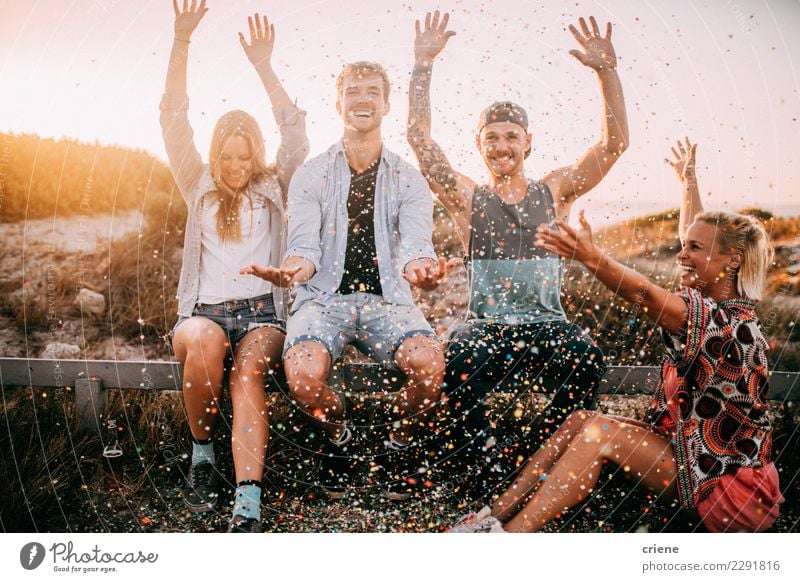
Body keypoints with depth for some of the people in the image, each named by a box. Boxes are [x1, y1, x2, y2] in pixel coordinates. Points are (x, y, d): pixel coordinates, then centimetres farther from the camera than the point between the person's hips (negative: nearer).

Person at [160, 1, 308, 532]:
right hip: (205, 309, 1)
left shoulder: (273, 189, 14)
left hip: (262, 311, -1)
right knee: (203, 344, -36)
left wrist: (265, 67, -4)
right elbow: (174, 124, 6)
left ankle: (249, 506, -44)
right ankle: (202, 453, -12)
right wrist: (181, 43, -3)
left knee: (249, 369, -33)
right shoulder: (201, 188, 16)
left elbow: (295, 130, 2)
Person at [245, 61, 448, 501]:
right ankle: (340, 437, 5)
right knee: (303, 374, -32)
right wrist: (292, 270, -29)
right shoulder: (311, 175, 8)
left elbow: (415, 242, -6)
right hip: (325, 297, 0)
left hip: (386, 299, 1)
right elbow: (305, 247, -3)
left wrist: (421, 268, -32)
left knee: (429, 364, -31)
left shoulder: (407, 178, 10)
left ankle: (400, 444, 2)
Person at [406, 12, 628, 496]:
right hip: (487, 326, -1)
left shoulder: (555, 192, 13)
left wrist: (607, 71, -4)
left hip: (547, 327, 1)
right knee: (462, 361, -35)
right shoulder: (467, 198, 10)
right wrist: (424, 66, -7)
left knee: (586, 357, -32)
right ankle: (473, 481, -20)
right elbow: (421, 141, 0)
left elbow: (615, 143, 6)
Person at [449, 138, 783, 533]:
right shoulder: (723, 303, 6)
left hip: (726, 480, -9)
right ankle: (496, 514, -11)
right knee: (581, 421, -6)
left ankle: (511, 531, -25)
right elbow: (693, 233, 22)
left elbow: (647, 297, -35)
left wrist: (592, 258, -46)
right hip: (691, 447, 9)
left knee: (600, 432, -23)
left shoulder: (729, 322, -21)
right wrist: (688, 180, 32)